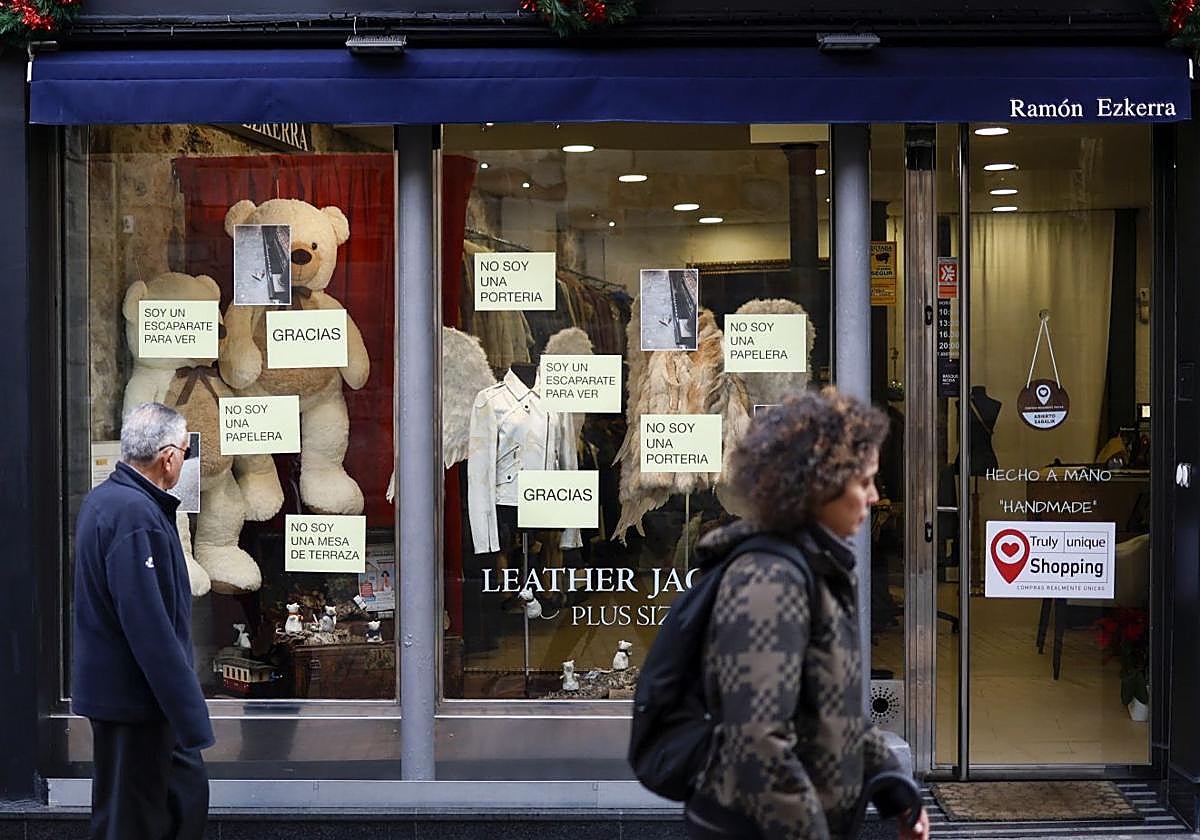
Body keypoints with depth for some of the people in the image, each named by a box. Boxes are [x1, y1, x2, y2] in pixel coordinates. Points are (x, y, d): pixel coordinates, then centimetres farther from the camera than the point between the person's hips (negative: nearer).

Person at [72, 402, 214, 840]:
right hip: (134, 699, -10)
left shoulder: (104, 498, 12)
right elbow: (149, 626, -26)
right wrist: (188, 713, -23)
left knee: (188, 787, 16)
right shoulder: (135, 514, -22)